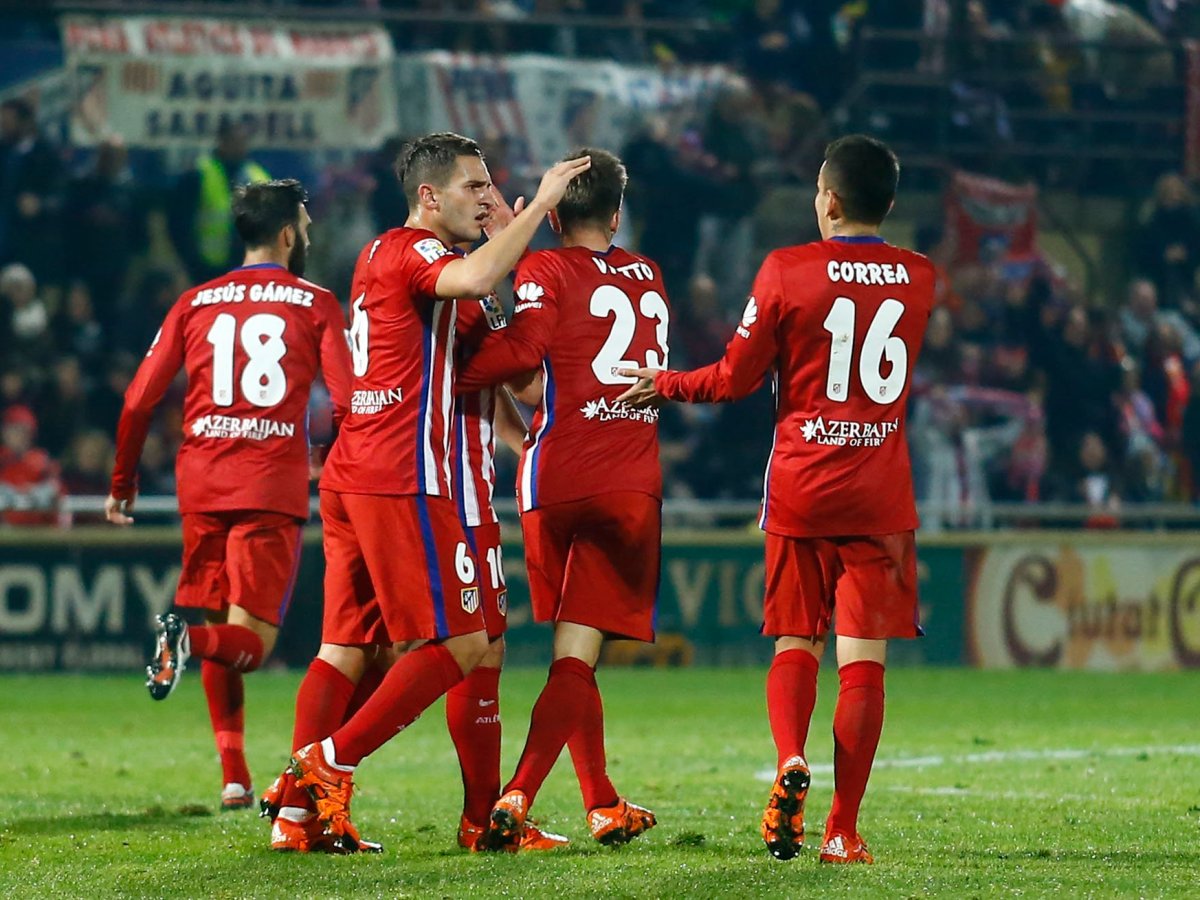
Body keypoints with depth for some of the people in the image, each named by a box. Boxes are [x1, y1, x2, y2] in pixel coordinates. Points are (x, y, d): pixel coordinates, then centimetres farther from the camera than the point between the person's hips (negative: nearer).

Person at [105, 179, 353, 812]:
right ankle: (188, 636, -35)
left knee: (222, 632, 14)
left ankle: (234, 778, 8)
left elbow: (140, 399, 8)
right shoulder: (314, 303, 4)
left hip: (201, 482, 3)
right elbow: (348, 403, -5)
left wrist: (122, 484, 17)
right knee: (250, 640, -2)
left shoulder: (196, 303, 11)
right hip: (273, 485, -3)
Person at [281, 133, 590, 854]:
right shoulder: (412, 251, -8)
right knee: (462, 643, -5)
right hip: (402, 480, -10)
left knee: (348, 647, 7)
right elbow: (475, 278, -30)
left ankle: (303, 808, 1)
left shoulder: (380, 255, 21)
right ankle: (329, 762, -8)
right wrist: (540, 204, -20)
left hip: (350, 474, 10)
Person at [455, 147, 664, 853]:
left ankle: (605, 805, 19)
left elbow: (521, 352, -19)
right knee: (578, 656, -5)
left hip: (557, 478, -2)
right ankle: (516, 798, -20)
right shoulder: (649, 278, 14)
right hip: (634, 483, 2)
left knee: (574, 652, 14)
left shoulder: (545, 271, -2)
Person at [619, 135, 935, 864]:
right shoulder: (919, 279, 4)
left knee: (796, 645, 13)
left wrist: (665, 386, 16)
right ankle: (843, 830, -5)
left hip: (800, 488, -1)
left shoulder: (788, 271, -6)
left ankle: (791, 762, -15)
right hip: (881, 495, 1)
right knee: (864, 657, 0)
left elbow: (737, 378, -1)